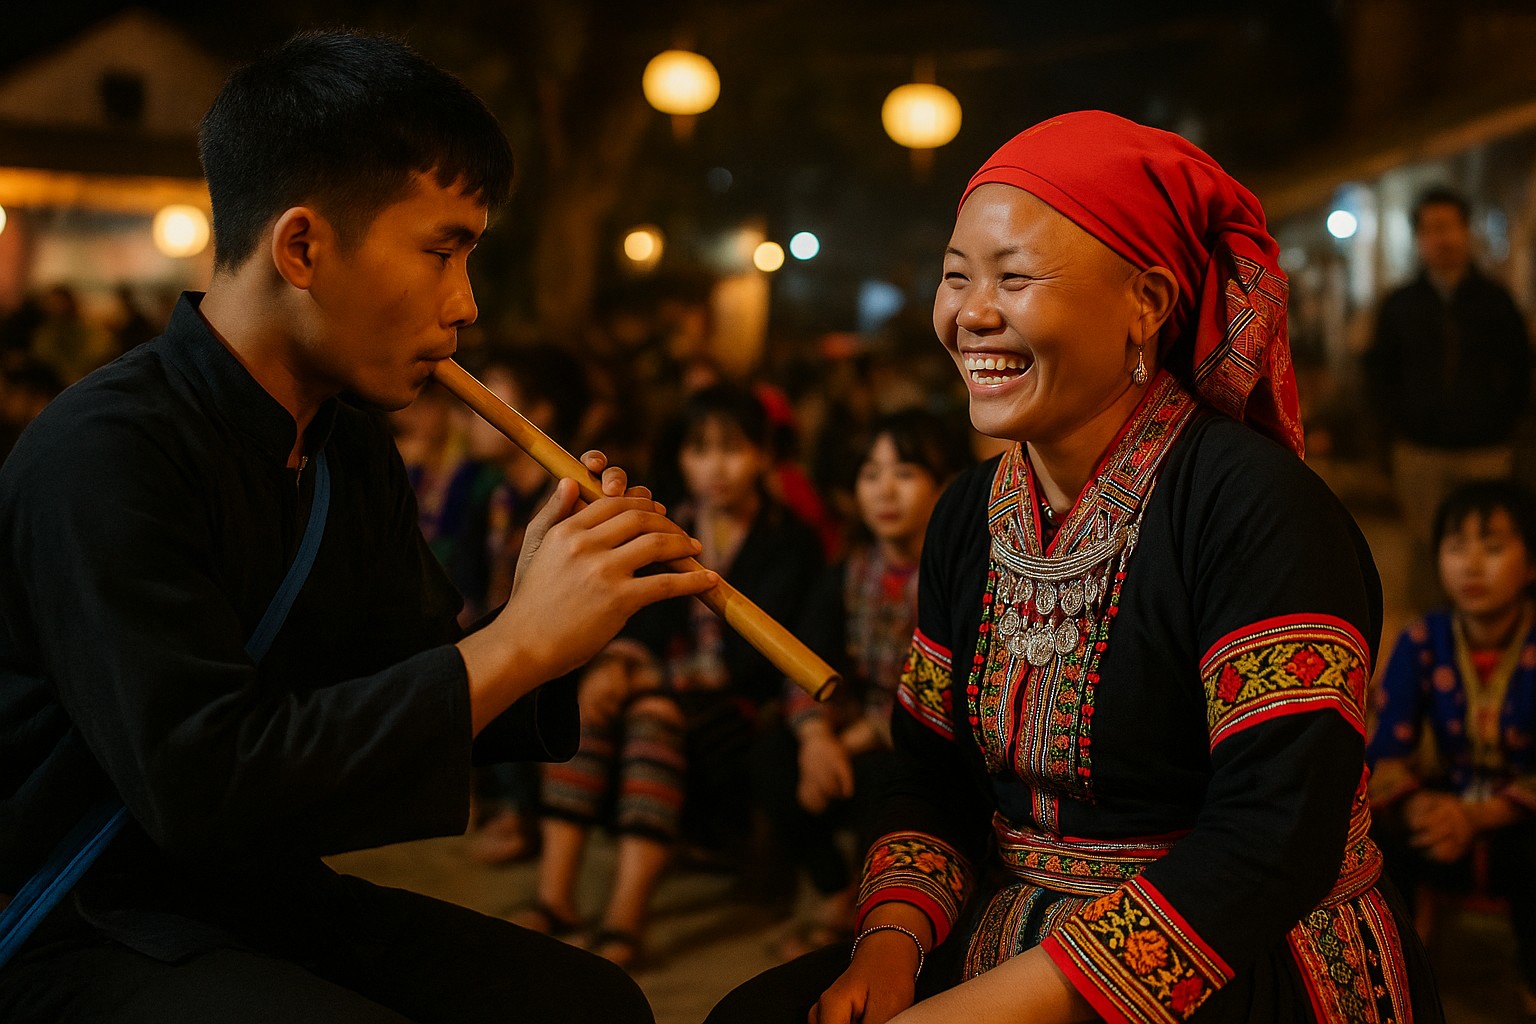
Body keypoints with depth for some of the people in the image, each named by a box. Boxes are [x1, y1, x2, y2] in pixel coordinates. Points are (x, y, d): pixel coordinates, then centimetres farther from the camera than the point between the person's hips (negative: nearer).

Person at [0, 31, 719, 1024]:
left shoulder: (355, 447, 5)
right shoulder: (106, 452, -22)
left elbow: (408, 711, 9)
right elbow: (200, 785, -30)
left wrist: (538, 614, -12)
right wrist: (516, 643, -26)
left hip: (273, 902, 8)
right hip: (83, 939, -8)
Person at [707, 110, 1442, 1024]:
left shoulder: (1254, 505, -17)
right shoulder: (971, 514, 7)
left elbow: (1275, 842, -23)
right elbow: (935, 773, 11)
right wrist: (891, 944, -9)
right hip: (1012, 945, 7)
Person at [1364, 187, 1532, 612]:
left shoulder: (1494, 300, 6)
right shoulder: (1399, 305, 8)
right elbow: (1379, 372, 13)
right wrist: (1401, 426, 4)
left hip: (1486, 451, 0)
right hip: (1419, 453, 1)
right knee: (1425, 552, 1)